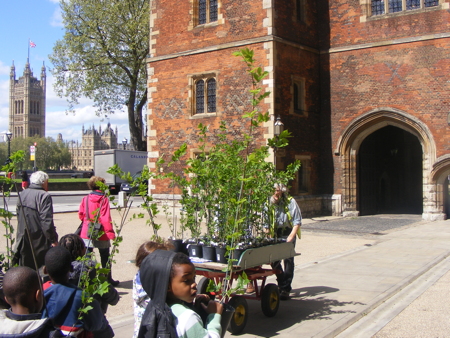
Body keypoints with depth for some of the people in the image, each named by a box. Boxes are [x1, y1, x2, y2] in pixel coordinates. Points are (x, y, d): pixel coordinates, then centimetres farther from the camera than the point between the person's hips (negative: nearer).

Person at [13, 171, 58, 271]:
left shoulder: (22, 195, 7)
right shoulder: (44, 196, -15)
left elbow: (19, 218, 15)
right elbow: (47, 221, -21)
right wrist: (54, 239, -16)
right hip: (39, 243, -7)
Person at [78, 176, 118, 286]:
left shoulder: (85, 199, 1)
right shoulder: (104, 199, -10)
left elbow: (81, 215, 5)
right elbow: (106, 218, -17)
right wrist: (111, 233, -16)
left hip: (87, 233, 3)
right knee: (105, 258, 9)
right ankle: (108, 280, 18)